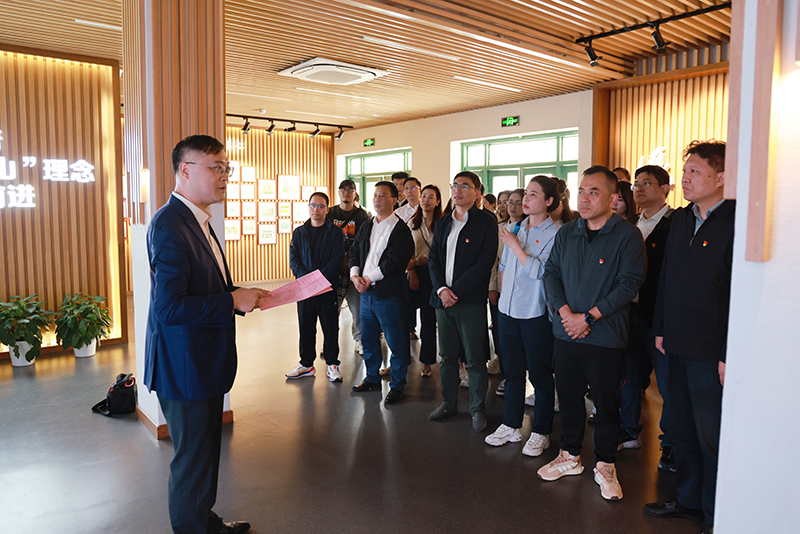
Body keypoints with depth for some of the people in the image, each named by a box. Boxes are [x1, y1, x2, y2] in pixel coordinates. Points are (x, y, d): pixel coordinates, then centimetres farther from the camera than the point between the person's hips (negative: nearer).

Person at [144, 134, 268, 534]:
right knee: (193, 461, 7)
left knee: (205, 454, 25)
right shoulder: (169, 224, -22)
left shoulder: (197, 220, 11)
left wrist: (239, 295, 4)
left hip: (204, 362, 10)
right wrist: (232, 301, -22)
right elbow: (168, 308, -30)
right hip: (185, 366, -10)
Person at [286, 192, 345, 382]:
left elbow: (337, 260, -7)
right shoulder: (299, 233, 12)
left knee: (330, 327, 4)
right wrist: (305, 278, -13)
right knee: (305, 327, 10)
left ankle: (332, 364, 16)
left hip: (328, 287, -3)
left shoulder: (335, 232, 2)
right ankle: (306, 364, 22)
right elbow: (293, 259, 4)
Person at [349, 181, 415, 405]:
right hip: (366, 293, 7)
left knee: (396, 342, 1)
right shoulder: (366, 227, 15)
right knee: (368, 338, 17)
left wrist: (369, 279, -15)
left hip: (388, 294, -7)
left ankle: (397, 385, 14)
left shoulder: (400, 229, -9)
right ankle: (372, 378, 33)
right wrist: (355, 275, -5)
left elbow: (395, 261, -17)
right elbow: (354, 252, 13)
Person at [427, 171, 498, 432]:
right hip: (443, 300, 6)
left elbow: (484, 263, -12)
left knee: (475, 359, 3)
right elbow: (433, 258, 9)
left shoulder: (486, 222, -5)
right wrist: (441, 289, -7)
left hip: (471, 302, -5)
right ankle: (449, 403, 28)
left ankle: (478, 409, 17)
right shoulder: (442, 223, 14)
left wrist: (455, 291, -14)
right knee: (447, 356, 14)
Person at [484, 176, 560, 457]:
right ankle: (511, 425, 30)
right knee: (512, 371, 16)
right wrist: (503, 291, 14)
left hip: (535, 314, -6)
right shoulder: (516, 228, 10)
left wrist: (516, 246, -15)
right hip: (509, 310, 6)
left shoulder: (555, 234, -9)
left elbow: (539, 271, -20)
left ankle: (540, 433, 20)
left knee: (540, 374, 5)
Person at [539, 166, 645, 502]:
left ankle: (605, 466, 25)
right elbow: (551, 273, 6)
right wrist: (565, 313, -10)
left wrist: (588, 317, -17)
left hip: (604, 336, -4)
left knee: (606, 402, 7)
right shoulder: (566, 233, 7)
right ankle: (570, 456, 32)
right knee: (568, 396, 14)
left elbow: (629, 285, -13)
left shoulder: (627, 236, -7)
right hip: (566, 332, 4)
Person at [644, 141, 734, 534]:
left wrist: (730, 354, -17)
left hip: (711, 353, -7)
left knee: (712, 438, 6)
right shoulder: (681, 220, 10)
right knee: (681, 429, 17)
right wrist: (661, 328, 14)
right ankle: (690, 499, 35)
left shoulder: (735, 224, -14)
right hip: (678, 346, 7)